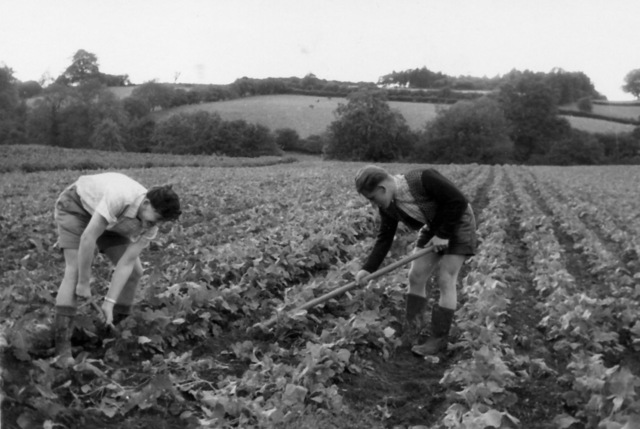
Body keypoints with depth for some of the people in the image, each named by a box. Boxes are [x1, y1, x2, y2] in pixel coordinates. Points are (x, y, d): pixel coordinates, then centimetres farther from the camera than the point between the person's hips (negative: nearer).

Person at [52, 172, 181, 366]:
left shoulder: (150, 225, -22)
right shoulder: (120, 197, -43)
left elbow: (126, 263, -21)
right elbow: (88, 238, -38)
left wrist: (109, 302, -26)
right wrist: (83, 283, -29)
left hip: (108, 220, 6)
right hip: (77, 204, -6)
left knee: (135, 271, -2)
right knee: (75, 270, -22)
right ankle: (62, 349, -22)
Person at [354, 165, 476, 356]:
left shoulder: (423, 179, -33)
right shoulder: (388, 207, -11)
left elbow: (459, 201, -28)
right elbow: (384, 238, -6)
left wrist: (443, 234, -23)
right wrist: (368, 269, -16)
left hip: (457, 224, -6)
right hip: (432, 229, 7)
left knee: (446, 281, -9)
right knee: (415, 277, 2)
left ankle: (439, 339, 1)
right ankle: (408, 333, 11)